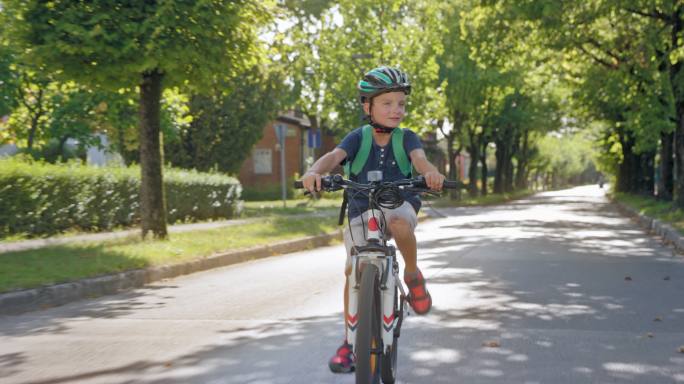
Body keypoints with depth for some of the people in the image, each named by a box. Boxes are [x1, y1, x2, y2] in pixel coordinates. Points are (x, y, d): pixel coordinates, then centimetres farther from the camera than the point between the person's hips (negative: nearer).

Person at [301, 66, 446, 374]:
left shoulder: (407, 138, -5)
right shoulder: (359, 138, -6)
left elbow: (419, 158, -26)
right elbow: (334, 156, -23)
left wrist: (431, 172, -50)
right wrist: (315, 171, -46)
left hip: (399, 205, -1)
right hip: (361, 212, 1)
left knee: (399, 222, -38)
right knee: (354, 270, -8)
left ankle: (413, 274, -10)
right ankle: (350, 342, 6)